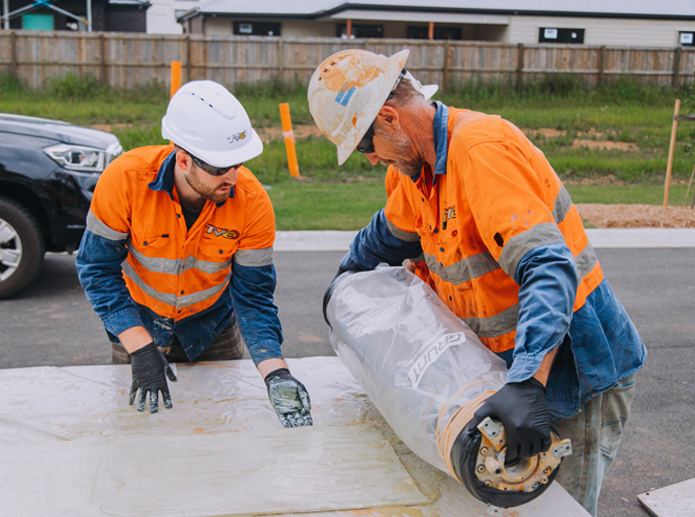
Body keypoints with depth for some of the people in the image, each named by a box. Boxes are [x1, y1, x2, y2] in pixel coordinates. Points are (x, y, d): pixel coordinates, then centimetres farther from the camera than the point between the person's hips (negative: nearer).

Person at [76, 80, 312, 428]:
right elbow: (98, 269, -21)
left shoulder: (252, 201, -28)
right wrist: (140, 347, -30)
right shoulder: (126, 178, -31)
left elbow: (253, 296, -21)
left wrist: (275, 373, -34)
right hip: (137, 321, 0)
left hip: (212, 324, 1)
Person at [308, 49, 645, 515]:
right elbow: (392, 231, 28)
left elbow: (550, 268, -36)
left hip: (576, 367, -8)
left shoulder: (483, 148, -26)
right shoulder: (415, 166, 4)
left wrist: (527, 384, -45)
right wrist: (347, 276, 40)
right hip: (519, 368, 8)